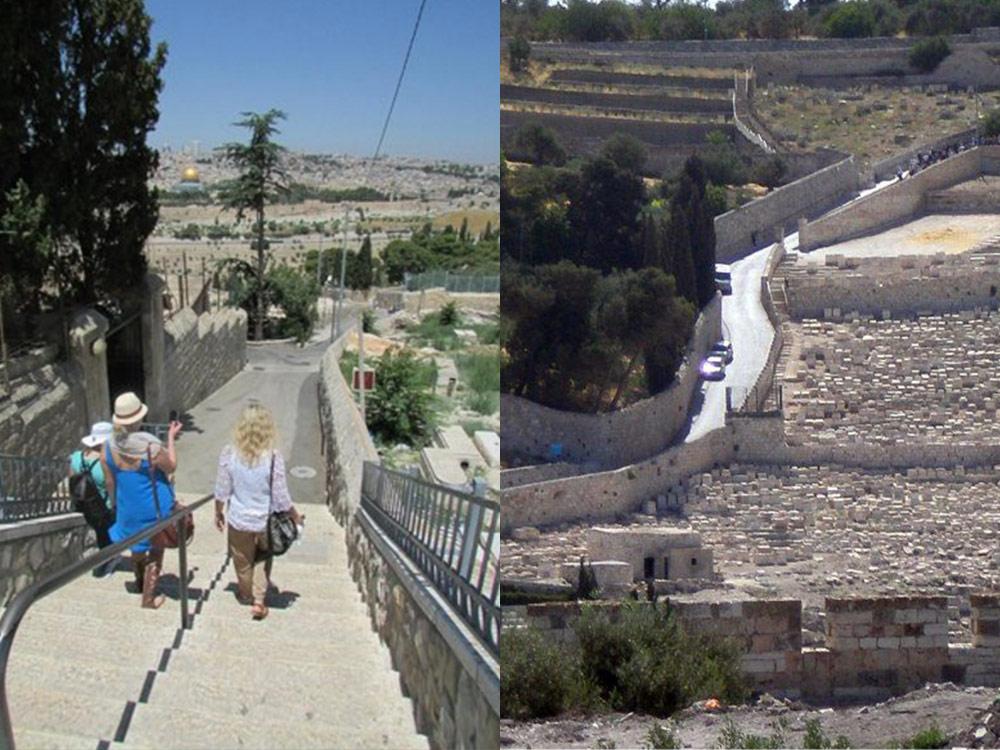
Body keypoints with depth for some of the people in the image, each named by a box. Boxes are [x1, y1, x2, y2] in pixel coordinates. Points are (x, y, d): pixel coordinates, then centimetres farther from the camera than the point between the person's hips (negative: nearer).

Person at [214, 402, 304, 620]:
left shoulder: (229, 453, -17)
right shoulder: (273, 457, -21)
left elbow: (222, 490, -7)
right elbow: (281, 496, -14)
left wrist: (218, 513, 12)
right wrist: (296, 517, 3)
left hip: (238, 520, 1)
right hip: (266, 522, -1)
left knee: (243, 562, 24)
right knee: (263, 558, 26)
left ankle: (246, 595, 47)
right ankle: (259, 600, 19)